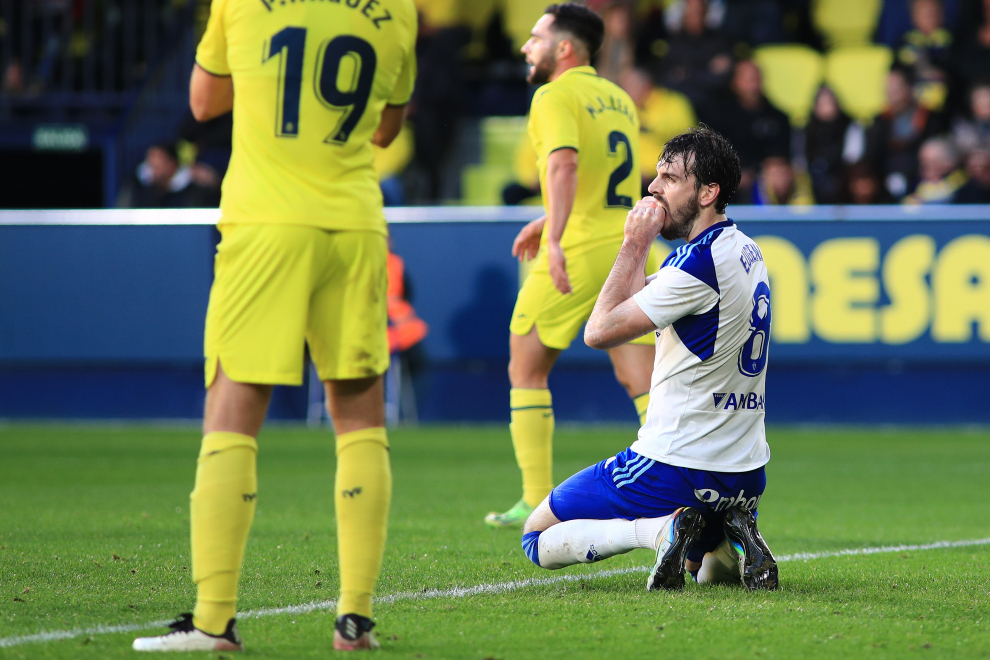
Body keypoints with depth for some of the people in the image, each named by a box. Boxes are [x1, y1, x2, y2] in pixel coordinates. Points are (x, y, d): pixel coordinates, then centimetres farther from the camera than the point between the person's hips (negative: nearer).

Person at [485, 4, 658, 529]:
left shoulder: (555, 97, -7)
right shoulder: (619, 99, 19)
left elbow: (565, 166, -24)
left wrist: (555, 240, -34)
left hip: (577, 253, -7)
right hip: (628, 249, 7)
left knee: (526, 371, 8)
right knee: (643, 383, 3)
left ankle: (537, 503, 6)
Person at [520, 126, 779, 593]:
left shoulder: (701, 263, -20)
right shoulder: (746, 252, 9)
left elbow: (600, 331, -14)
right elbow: (647, 308, 20)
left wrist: (635, 244, -8)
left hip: (674, 466, -9)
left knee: (537, 538, 4)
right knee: (709, 568, 36)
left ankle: (661, 530, -15)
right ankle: (733, 539, 2)